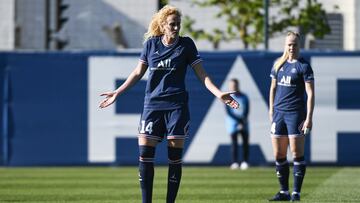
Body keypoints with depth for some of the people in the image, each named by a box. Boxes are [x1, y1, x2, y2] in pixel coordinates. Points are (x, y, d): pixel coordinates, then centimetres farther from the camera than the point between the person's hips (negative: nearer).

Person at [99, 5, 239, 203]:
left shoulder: (186, 44, 0)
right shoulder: (151, 44, 6)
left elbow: (201, 74, 0)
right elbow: (138, 72, 16)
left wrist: (218, 93, -14)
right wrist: (117, 93, 17)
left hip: (176, 105, -2)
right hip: (152, 104, 2)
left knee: (175, 156, -3)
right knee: (145, 154, -5)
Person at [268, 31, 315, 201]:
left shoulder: (303, 66, -5)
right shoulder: (278, 64, 12)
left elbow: (310, 93, -8)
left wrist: (309, 118, -15)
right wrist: (271, 109, 15)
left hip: (296, 113, -6)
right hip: (279, 112, 6)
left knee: (297, 154, -6)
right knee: (278, 155, 6)